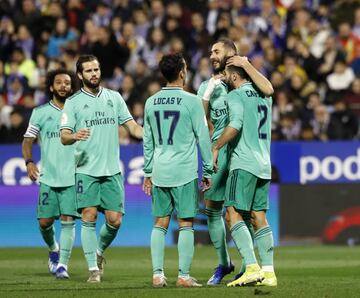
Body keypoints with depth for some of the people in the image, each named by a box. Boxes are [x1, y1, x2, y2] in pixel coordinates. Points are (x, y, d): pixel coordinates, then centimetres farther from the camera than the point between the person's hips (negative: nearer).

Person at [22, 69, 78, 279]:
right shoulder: (40, 112, 6)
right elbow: (28, 140, 8)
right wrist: (29, 162, -9)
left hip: (72, 177, -1)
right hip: (48, 177, 1)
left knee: (68, 220, -9)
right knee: (44, 221, 0)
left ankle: (62, 264, -6)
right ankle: (54, 249, 30)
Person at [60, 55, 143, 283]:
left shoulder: (114, 97, 11)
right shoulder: (73, 102, 3)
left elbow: (133, 126, 11)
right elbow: (64, 137, -4)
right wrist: (75, 136, -27)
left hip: (112, 170, 2)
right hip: (86, 170, -2)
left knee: (115, 220, -1)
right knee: (89, 217, -9)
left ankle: (100, 251, 27)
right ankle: (93, 268, -2)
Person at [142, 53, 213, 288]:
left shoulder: (151, 103, 8)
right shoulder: (191, 101, -7)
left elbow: (147, 141, 13)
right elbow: (203, 138, -4)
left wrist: (148, 173, 19)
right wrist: (209, 171, 2)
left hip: (159, 171, 4)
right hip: (185, 171, -4)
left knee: (160, 223, 9)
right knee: (186, 224, 1)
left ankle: (158, 274, 4)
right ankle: (184, 275, -1)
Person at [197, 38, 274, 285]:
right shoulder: (208, 86, 13)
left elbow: (268, 90, -20)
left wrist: (245, 64, -14)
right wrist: (208, 93, -8)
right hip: (219, 153, 5)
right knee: (212, 208, 4)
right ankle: (223, 262, 17)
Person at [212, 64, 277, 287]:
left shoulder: (236, 95, -7)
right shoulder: (264, 96, 15)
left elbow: (236, 124, -21)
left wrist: (216, 147, -16)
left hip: (243, 163, -7)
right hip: (264, 164, 7)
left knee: (234, 214, -8)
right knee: (259, 217, 9)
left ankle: (252, 268, -20)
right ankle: (268, 272, 4)